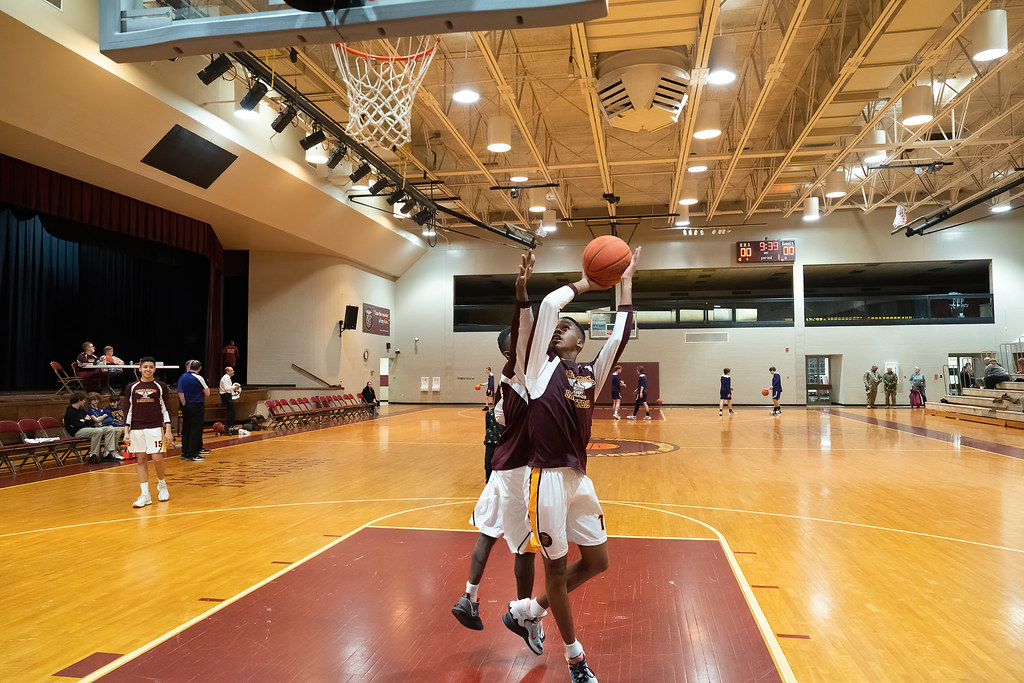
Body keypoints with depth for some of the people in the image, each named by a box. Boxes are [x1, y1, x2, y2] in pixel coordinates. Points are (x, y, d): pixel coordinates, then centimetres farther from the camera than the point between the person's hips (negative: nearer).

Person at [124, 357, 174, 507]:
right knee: (141, 460, 3)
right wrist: (126, 432, 2)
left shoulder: (161, 387, 4)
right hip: (136, 429, 2)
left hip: (155, 427, -2)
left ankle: (162, 485, 19)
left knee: (157, 458, -8)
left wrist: (168, 430, -2)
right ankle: (145, 496, 8)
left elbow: (165, 410, 4)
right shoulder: (131, 388, 7)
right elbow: (128, 411, 9)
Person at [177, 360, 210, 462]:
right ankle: (192, 454, 0)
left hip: (186, 406, 6)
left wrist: (184, 404, 6)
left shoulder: (182, 377, 5)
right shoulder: (198, 378, -13)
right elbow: (207, 393, -7)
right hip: (197, 406, -6)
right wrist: (206, 387, 12)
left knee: (186, 429, 12)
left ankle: (184, 452, 17)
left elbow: (180, 393, 3)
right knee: (196, 429, -1)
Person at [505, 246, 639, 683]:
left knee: (597, 562, 14)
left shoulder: (591, 375, 11)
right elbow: (548, 305, -10)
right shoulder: (541, 368, -1)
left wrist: (625, 282, 5)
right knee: (557, 567, 7)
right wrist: (584, 284, 3)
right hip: (548, 480, -6)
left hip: (580, 479, 6)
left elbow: (621, 333, 2)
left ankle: (529, 610, 32)